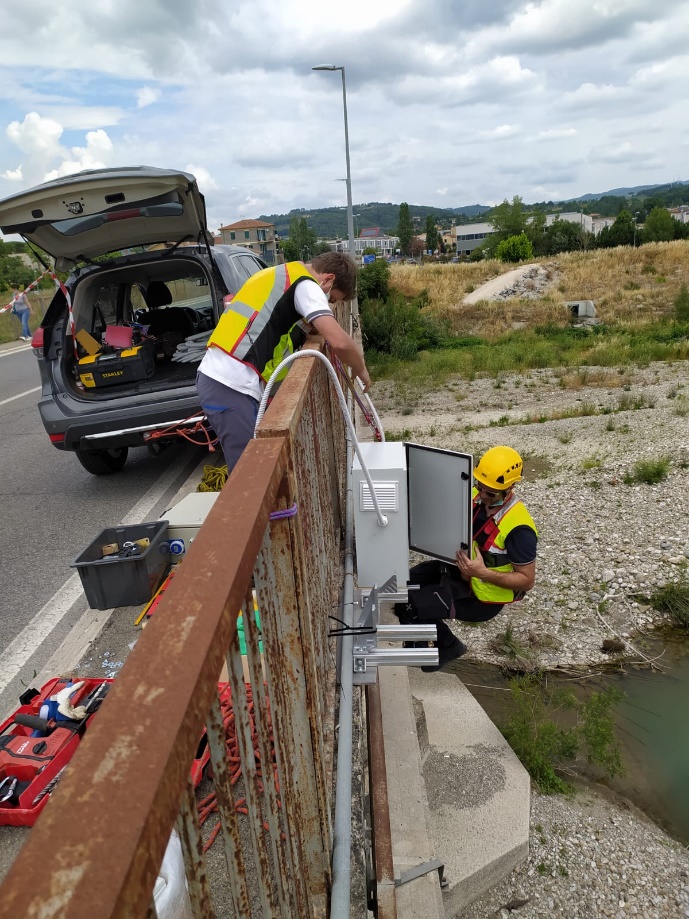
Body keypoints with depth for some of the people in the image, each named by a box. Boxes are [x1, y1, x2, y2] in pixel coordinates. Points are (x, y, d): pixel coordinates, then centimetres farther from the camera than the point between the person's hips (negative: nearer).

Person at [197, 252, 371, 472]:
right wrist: (360, 370, 2)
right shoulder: (305, 285, -5)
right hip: (232, 385, -10)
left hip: (217, 377, 10)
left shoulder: (281, 276, 24)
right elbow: (340, 342, -16)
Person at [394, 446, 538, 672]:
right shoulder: (476, 497, -9)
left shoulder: (518, 528, -29)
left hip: (482, 596, -7)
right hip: (461, 571, 8)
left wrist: (482, 573, -32)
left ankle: (447, 645, 13)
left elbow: (527, 580, -20)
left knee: (408, 606, -14)